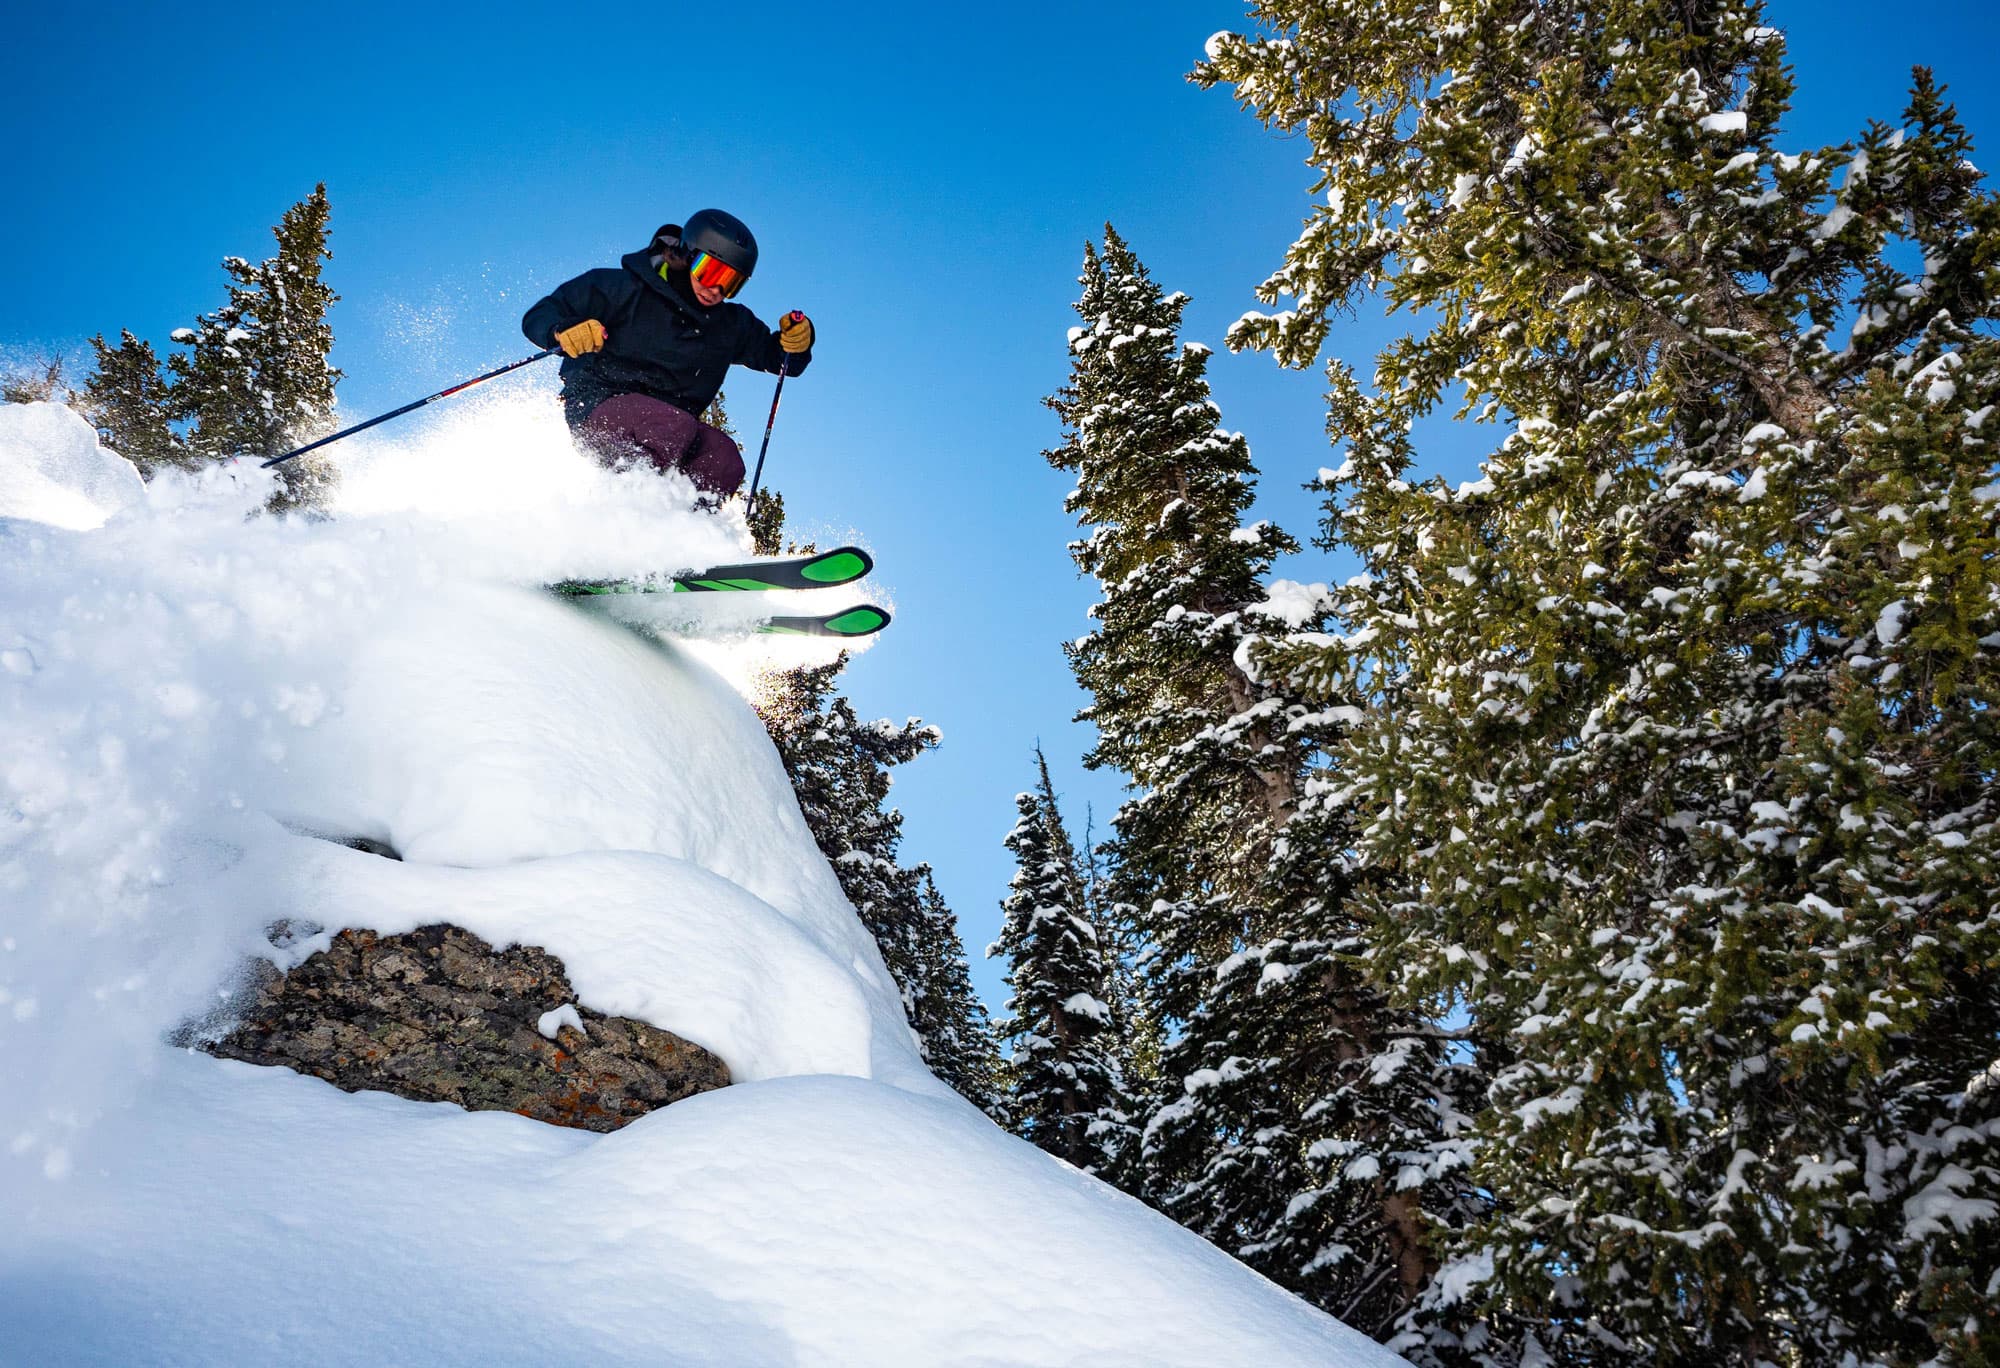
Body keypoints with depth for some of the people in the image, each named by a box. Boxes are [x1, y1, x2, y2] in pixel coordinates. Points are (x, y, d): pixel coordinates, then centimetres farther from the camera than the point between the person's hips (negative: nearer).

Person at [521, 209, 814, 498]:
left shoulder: (732, 325, 12)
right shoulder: (625, 289, -3)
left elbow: (778, 357, 20)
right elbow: (538, 316, -1)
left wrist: (797, 342, -4)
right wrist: (563, 329, -26)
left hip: (664, 432, 5)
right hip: (597, 408, -5)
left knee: (726, 462, -25)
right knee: (678, 426, -35)